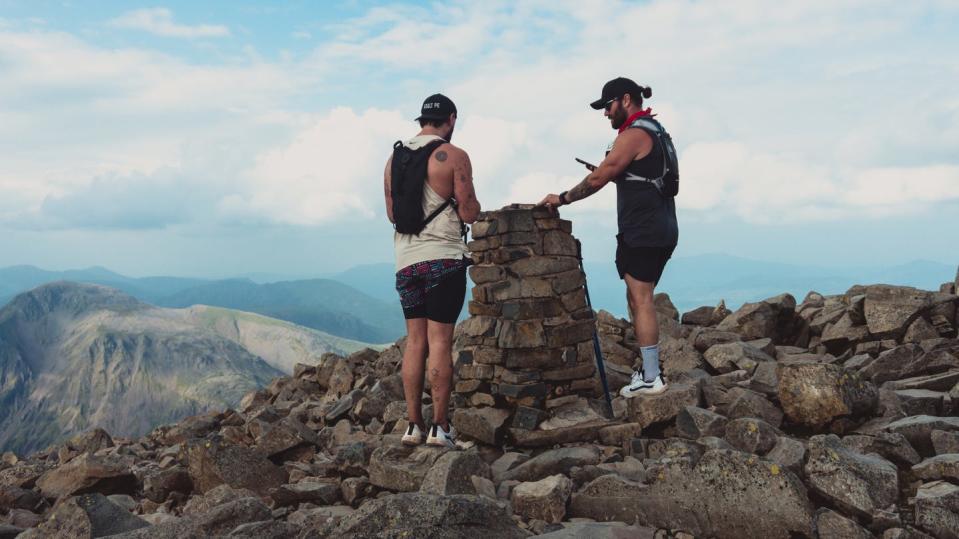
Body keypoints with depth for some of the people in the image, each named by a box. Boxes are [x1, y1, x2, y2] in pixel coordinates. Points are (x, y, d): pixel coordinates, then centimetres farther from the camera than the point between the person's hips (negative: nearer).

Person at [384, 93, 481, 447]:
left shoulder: (394, 159, 11)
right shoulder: (454, 156, -6)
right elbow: (470, 213, -8)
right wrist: (464, 197, 13)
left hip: (405, 259, 5)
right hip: (444, 258, -5)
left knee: (415, 341, 8)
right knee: (440, 341, -3)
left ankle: (414, 425, 9)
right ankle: (439, 427, 0)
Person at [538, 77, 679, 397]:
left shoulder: (633, 135, -12)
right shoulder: (655, 131, 20)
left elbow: (596, 180, -14)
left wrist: (562, 199, -3)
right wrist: (610, 173, 12)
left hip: (642, 232, -10)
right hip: (661, 230, 10)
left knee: (640, 300, -7)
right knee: (638, 299, 13)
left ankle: (651, 378, -5)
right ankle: (650, 369, 17)